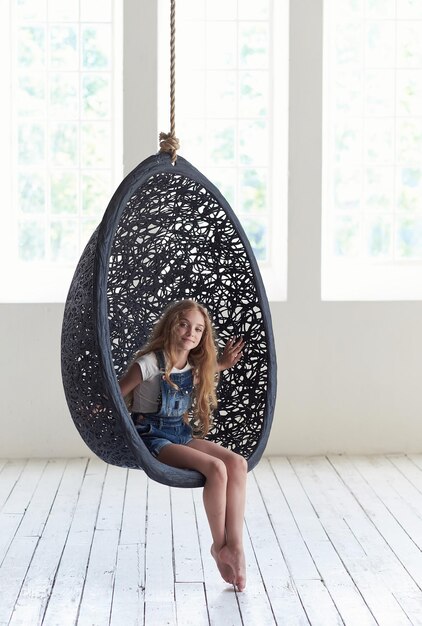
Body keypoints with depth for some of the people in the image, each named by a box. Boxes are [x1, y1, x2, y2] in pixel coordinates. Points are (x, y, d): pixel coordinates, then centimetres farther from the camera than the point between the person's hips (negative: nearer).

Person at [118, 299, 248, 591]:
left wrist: (222, 364, 24)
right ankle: (220, 546, -12)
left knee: (237, 463, -18)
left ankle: (235, 546, -21)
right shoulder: (150, 362, -14)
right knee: (215, 468, -29)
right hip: (152, 436, -7)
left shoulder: (195, 366, 7)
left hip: (181, 433, 7)